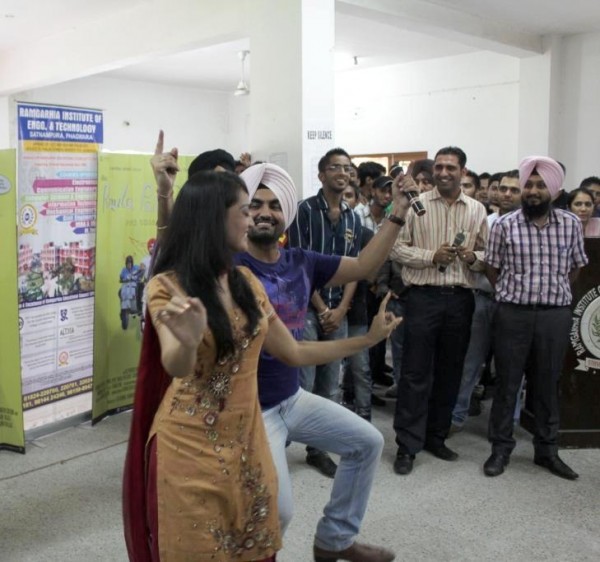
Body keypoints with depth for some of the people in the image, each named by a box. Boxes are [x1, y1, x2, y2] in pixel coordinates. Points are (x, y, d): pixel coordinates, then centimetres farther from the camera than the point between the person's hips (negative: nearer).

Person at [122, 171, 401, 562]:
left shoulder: (246, 281, 4)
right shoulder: (168, 286, -14)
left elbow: (293, 353, 9)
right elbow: (176, 366, -29)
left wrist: (368, 339, 8)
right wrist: (188, 342, -52)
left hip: (247, 440, 5)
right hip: (190, 446, -5)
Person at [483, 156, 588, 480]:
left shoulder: (571, 224, 1)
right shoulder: (504, 224, -4)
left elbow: (576, 266, 14)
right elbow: (491, 267, 4)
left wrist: (556, 293, 9)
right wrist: (511, 295, 3)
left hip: (556, 315, 2)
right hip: (513, 315, -1)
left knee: (547, 384, 12)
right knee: (507, 383, 6)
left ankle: (547, 450, 25)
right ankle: (500, 448, 19)